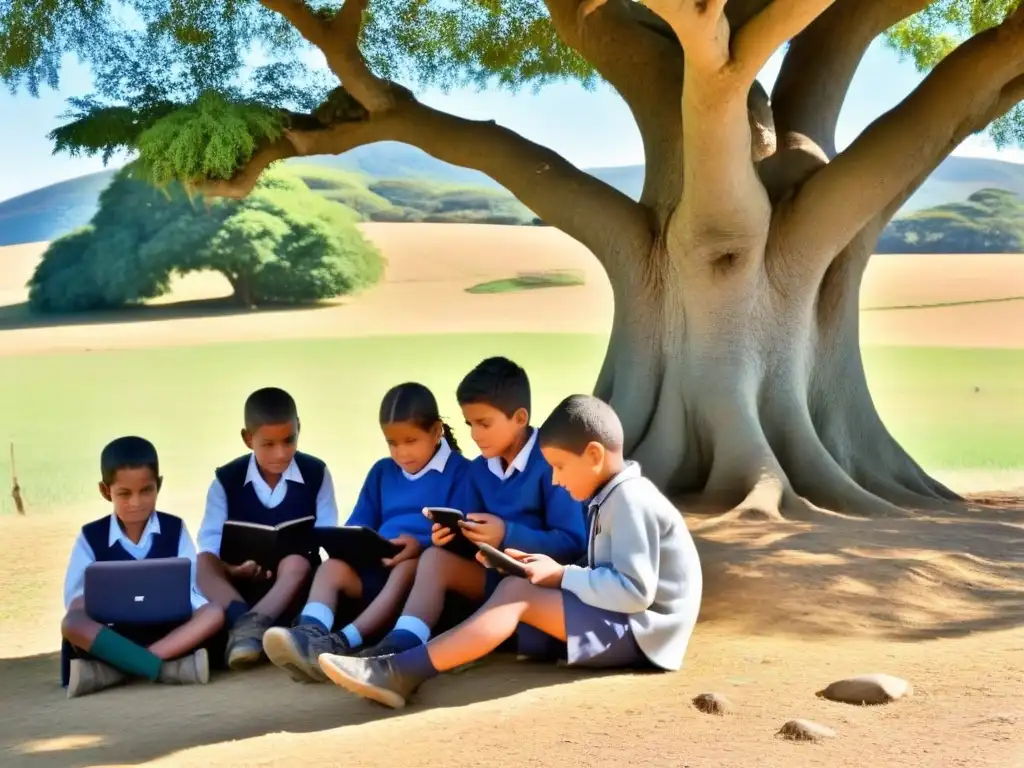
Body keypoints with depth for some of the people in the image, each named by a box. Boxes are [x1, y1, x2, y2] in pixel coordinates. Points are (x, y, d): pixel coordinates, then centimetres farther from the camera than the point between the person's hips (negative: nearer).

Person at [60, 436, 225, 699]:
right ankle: (168, 668, -41)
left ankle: (111, 669, -36)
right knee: (72, 623, -30)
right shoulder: (90, 537, 5)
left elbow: (191, 590, -1)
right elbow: (75, 600, -3)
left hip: (170, 632, 1)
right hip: (112, 636, -1)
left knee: (214, 613, -27)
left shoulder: (175, 529, 7)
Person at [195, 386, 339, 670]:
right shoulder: (226, 480, 2)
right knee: (204, 563, -29)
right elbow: (210, 545, -6)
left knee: (296, 562, -35)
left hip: (295, 582, -1)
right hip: (240, 583, 1)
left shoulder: (316, 474, 2)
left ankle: (250, 623, -56)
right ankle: (246, 620, -53)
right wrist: (232, 570, -29)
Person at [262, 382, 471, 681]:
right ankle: (311, 633, -50)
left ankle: (343, 642, -56)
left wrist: (423, 545, -27)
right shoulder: (381, 472, 19)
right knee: (332, 567, -19)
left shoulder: (459, 470, 0)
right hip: (379, 568, 6)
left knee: (409, 567, -37)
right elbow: (359, 524, 18)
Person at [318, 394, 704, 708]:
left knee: (517, 592, -19)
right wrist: (552, 569, -1)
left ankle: (403, 672, -28)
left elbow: (635, 590, -23)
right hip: (619, 620, 10)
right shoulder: (616, 496, 15)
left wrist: (562, 575, -15)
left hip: (640, 631, -10)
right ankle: (408, 665, -17)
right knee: (518, 589, -1)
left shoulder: (629, 499, -15)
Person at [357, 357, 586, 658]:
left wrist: (508, 536, -24)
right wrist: (450, 534, -12)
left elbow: (573, 544, -18)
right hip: (494, 574, 6)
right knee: (435, 556, -16)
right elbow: (467, 540, 12)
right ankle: (403, 644, -36)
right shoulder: (479, 469, 12)